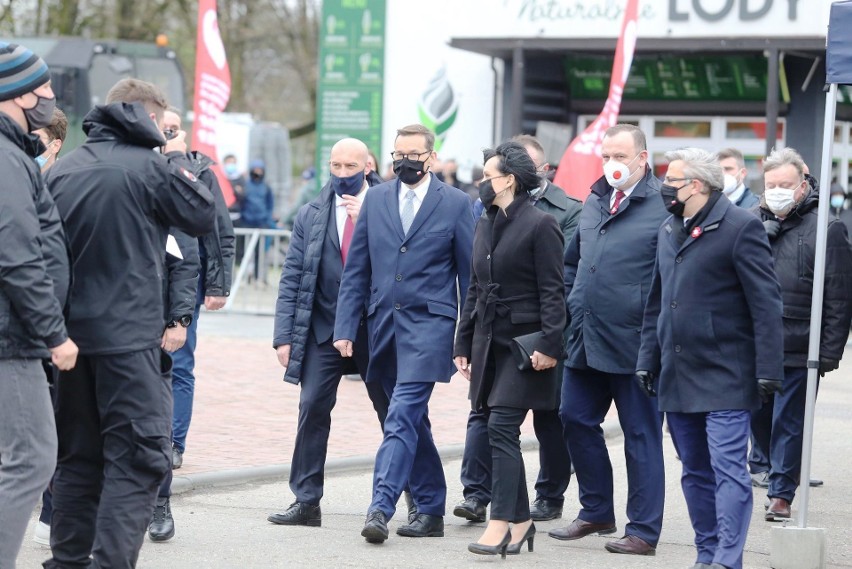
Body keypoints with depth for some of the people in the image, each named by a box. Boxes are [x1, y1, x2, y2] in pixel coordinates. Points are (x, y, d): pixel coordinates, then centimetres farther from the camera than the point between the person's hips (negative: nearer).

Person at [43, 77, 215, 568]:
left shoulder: (63, 169, 9)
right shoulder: (151, 166, -9)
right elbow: (204, 217, 2)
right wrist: (178, 160, 12)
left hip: (70, 332, 7)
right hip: (130, 336, -6)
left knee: (77, 454, 15)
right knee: (137, 457, -4)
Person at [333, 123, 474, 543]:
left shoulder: (455, 203, 1)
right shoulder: (375, 199, 10)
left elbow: (470, 273, 2)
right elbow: (356, 269, 10)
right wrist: (345, 327, 3)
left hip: (429, 323, -5)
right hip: (384, 322, 5)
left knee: (402, 417, -16)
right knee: (412, 420, 11)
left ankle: (380, 508, -21)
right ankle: (430, 510, 19)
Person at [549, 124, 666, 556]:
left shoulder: (663, 207, -10)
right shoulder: (593, 203, 13)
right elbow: (573, 263, 25)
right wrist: (573, 308, 15)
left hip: (634, 346, -7)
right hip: (586, 340, 7)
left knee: (641, 435, 1)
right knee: (576, 420, 10)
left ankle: (643, 531, 8)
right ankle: (596, 512, 26)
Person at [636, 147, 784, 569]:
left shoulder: (740, 227, -9)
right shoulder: (668, 231, 14)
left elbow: (766, 304, -12)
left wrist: (768, 369, -16)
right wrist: (648, 358, 13)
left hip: (724, 377, -7)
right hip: (677, 375, 8)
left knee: (728, 469, -11)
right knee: (695, 471, 11)